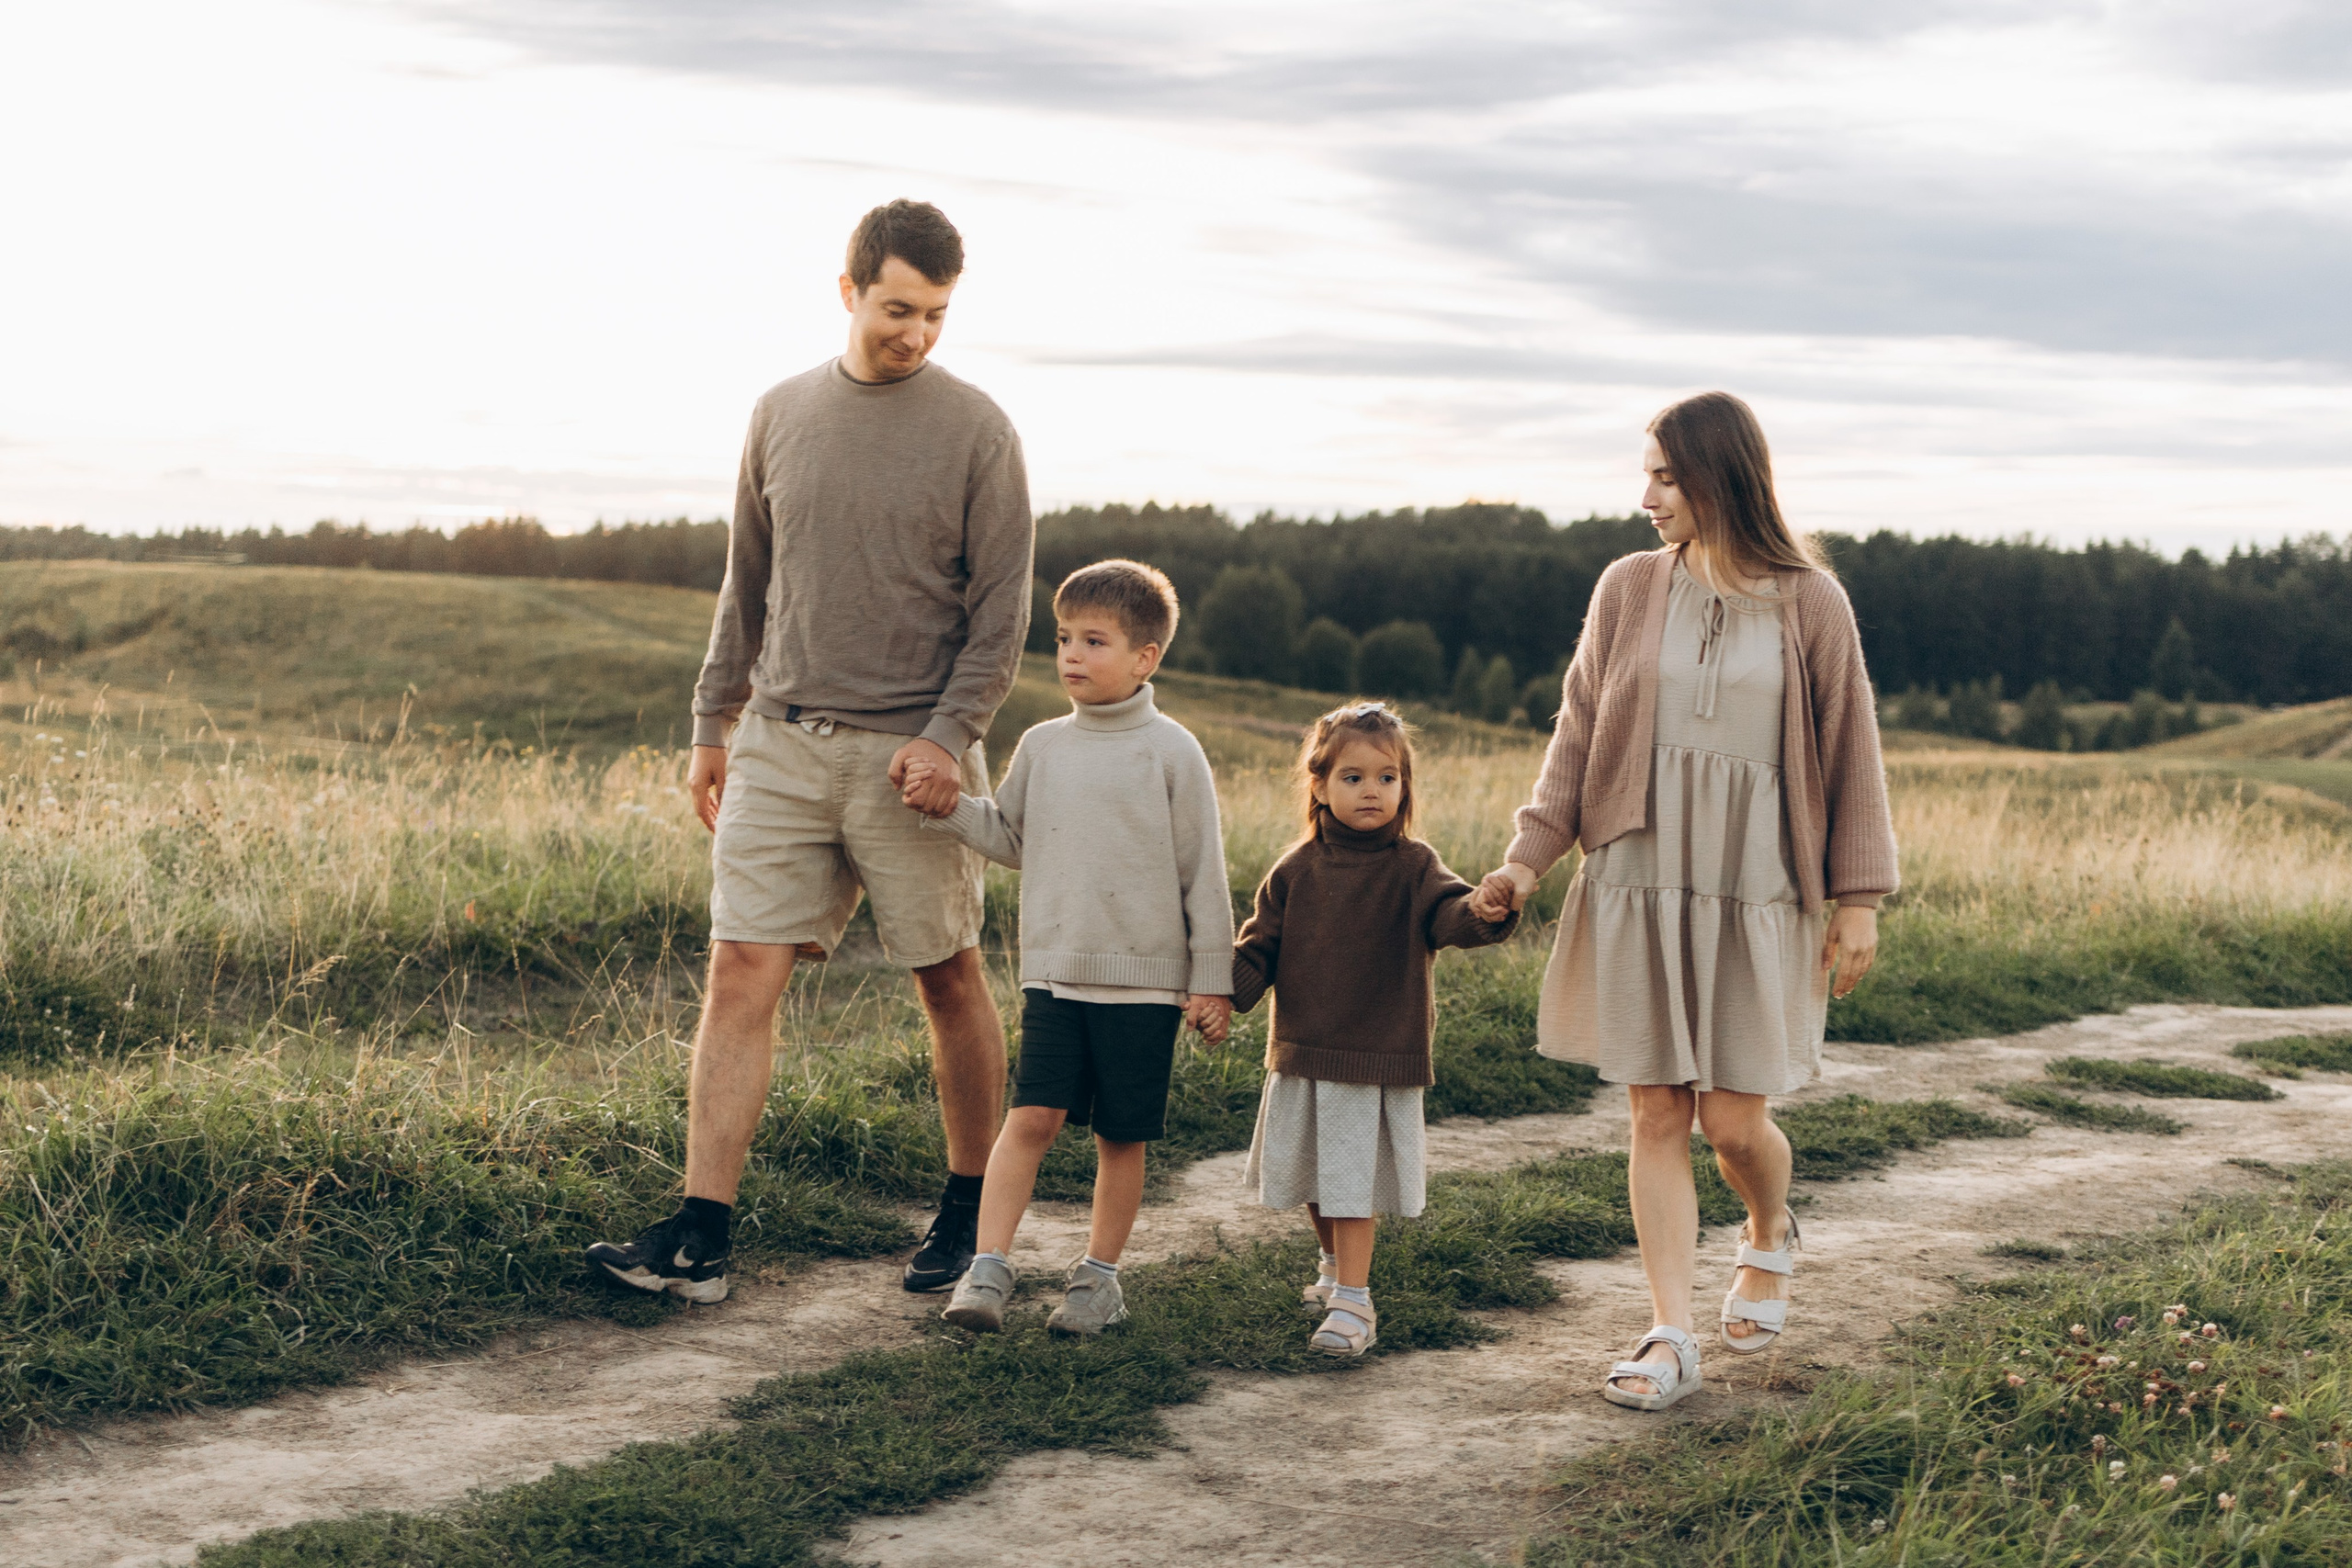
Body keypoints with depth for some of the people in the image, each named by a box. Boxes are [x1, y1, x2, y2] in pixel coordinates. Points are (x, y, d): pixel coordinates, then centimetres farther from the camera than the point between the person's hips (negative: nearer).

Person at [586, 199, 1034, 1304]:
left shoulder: (976, 432, -2)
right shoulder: (782, 413, 10)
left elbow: (1001, 607, -3)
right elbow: (747, 585, 16)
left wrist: (950, 733, -14)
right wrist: (713, 723, 13)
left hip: (908, 751, -3)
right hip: (781, 742, 3)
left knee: (948, 980, 7)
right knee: (741, 974, -5)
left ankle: (969, 1211, 23)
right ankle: (699, 1240, -5)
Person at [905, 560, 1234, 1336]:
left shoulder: (1170, 752, -4)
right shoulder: (1042, 747, 7)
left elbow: (1203, 872, -1)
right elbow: (1011, 839, 19)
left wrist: (1211, 979, -2)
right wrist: (949, 805, 1)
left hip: (1145, 979, -2)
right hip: (1053, 972, 2)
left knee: (1121, 1134, 6)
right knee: (1032, 1116, -9)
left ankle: (1100, 1274, 19)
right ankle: (988, 1268, -8)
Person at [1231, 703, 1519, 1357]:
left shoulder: (1412, 867, -5)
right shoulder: (1297, 870, 4)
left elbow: (1447, 913, -22)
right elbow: (1261, 946, 7)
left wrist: (1486, 911, -45)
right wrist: (1225, 992, -11)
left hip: (1378, 1059, -4)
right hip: (1301, 1054, 4)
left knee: (1353, 1182, -6)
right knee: (1312, 1179, 17)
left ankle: (1353, 1302, -1)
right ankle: (1335, 1267, 40)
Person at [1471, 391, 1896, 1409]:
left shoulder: (1810, 603, -1)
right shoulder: (1629, 589, 4)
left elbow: (1850, 753, 2)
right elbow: (1577, 734, 7)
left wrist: (1859, 898, -1)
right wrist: (1529, 857, -3)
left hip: (1755, 893, -2)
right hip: (1637, 881, 2)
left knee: (1732, 1117, 0)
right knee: (1656, 1112, 0)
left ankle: (1769, 1238, 33)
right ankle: (1669, 1339, 4)